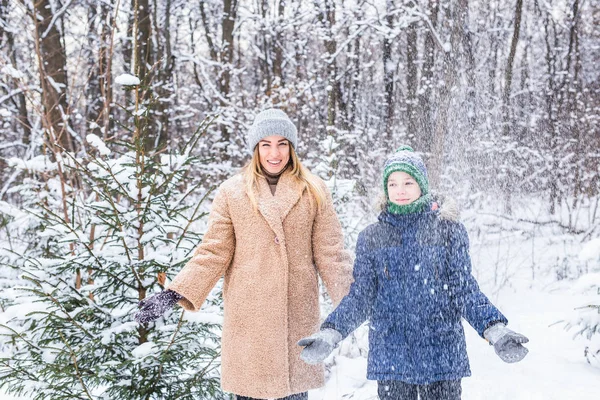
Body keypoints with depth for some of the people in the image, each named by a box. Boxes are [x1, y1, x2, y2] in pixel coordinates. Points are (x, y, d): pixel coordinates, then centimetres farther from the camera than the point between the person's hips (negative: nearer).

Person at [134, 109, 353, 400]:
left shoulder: (314, 191, 5)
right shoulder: (232, 192, 3)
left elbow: (330, 253, 3)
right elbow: (213, 253, 1)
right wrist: (173, 294, -10)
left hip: (298, 313, 1)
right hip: (248, 314, 0)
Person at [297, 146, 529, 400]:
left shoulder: (450, 231, 2)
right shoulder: (371, 238, 6)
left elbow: (465, 290, 0)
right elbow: (360, 298, 4)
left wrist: (495, 330, -16)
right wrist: (329, 334, -12)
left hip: (442, 357, -1)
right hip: (390, 357, 1)